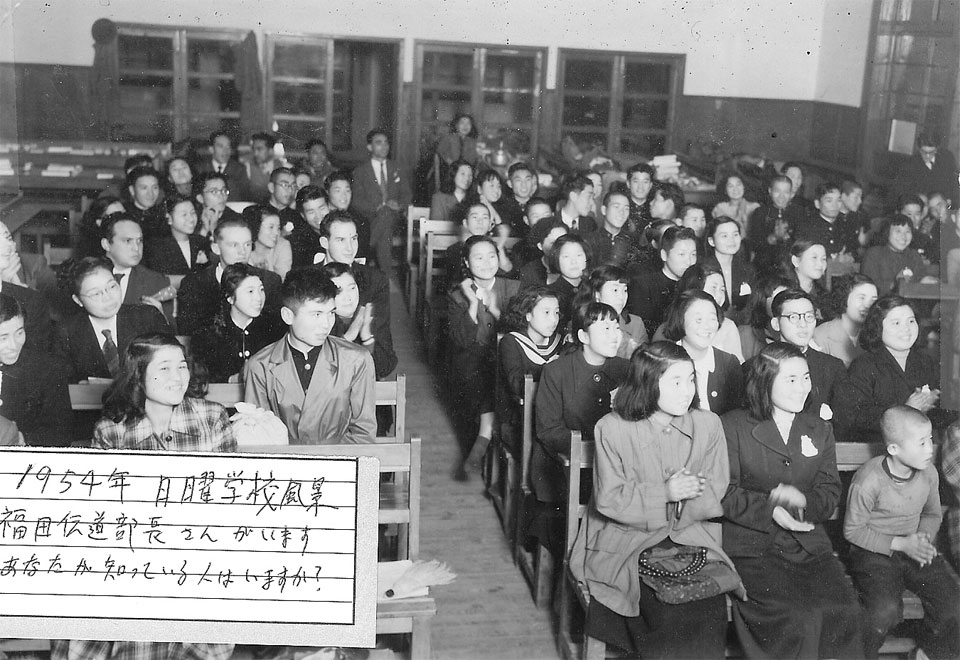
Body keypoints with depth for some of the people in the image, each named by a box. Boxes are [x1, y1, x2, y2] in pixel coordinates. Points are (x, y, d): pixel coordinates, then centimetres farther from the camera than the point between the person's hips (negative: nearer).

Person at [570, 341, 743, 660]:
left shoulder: (708, 424, 5)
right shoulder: (613, 428, -3)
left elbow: (719, 498, 4)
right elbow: (609, 500, -7)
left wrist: (691, 492, -18)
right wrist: (664, 493, -18)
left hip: (693, 539, 3)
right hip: (628, 543, -2)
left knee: (710, 611, -21)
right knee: (669, 613, -25)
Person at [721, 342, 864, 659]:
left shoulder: (820, 431, 18)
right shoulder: (733, 426, 3)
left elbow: (830, 494, 11)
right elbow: (725, 494, -3)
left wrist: (803, 500, -11)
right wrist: (771, 510, -16)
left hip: (809, 544, 4)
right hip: (751, 546, -4)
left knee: (844, 611, -21)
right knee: (793, 618, -26)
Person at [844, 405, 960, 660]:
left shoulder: (929, 472, -2)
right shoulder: (868, 481, -20)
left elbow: (933, 513, 15)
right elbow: (853, 530, -11)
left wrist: (924, 537, -7)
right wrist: (900, 544, -19)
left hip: (913, 549, 6)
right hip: (874, 553, -5)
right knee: (884, 609, -28)